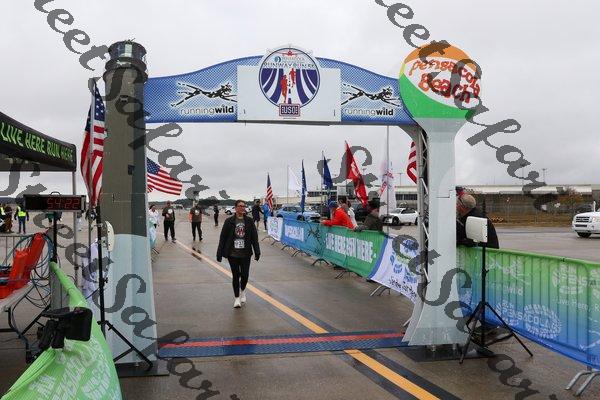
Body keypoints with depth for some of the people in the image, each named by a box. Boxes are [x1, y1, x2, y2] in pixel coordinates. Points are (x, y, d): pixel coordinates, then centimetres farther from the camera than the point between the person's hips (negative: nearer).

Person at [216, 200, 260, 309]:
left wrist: (257, 252, -2)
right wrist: (219, 253, -3)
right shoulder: (229, 221, -3)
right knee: (235, 275, 5)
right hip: (232, 254, -1)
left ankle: (242, 291, 32)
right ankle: (237, 298, 20)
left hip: (245, 254, 1)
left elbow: (254, 237, 2)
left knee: (245, 275, 1)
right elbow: (223, 238, -1)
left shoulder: (249, 221, 1)